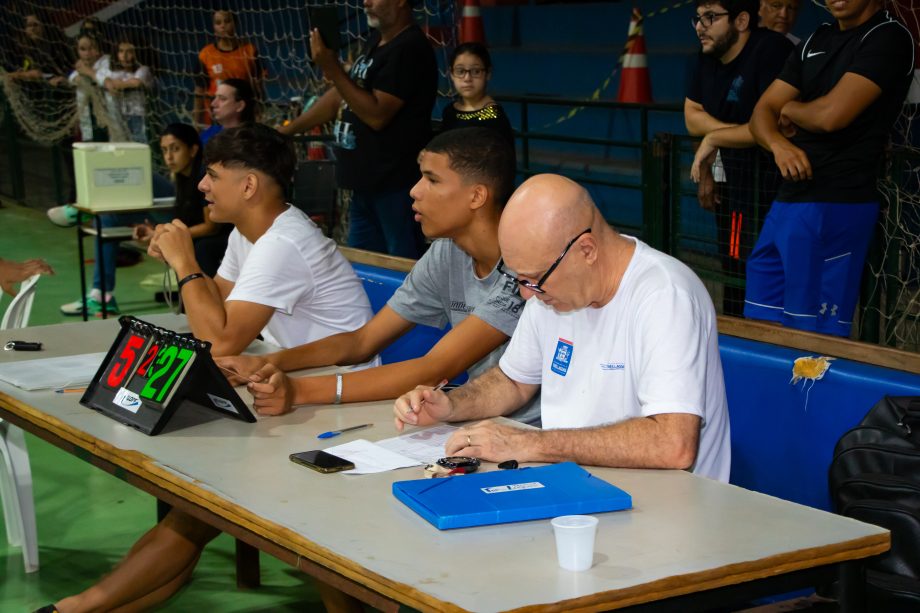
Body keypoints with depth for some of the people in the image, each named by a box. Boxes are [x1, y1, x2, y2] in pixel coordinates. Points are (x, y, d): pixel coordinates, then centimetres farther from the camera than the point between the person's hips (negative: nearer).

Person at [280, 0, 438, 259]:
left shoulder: (409, 49, -17)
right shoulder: (376, 40, 13)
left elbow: (377, 115, -21)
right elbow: (341, 94, 20)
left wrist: (332, 69, -20)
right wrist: (289, 129, 17)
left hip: (395, 184, -10)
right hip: (367, 183, 10)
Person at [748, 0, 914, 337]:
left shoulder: (888, 38, -8)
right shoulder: (816, 40, 17)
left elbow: (832, 114, -19)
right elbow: (763, 112, 13)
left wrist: (789, 109, 2)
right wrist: (779, 144, -9)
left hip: (834, 207, -8)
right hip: (786, 201, 8)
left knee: (814, 335, -5)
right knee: (758, 323, 11)